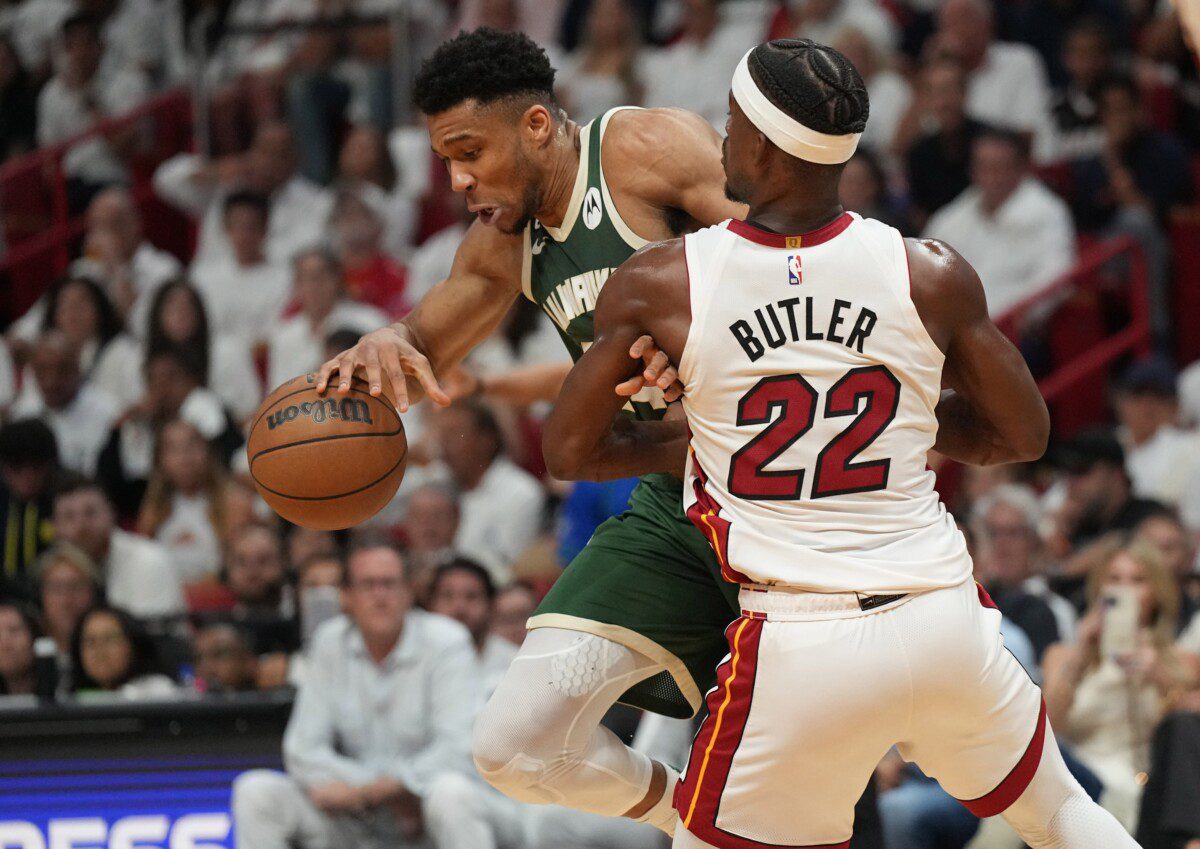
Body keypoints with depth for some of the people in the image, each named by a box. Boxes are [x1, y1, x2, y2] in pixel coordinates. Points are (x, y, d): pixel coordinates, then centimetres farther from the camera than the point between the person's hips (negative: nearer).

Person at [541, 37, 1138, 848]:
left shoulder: (658, 287, -5)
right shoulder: (932, 277, -3)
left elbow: (569, 453, 6)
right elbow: (1025, 434, 10)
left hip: (800, 651, -2)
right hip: (948, 624, 2)